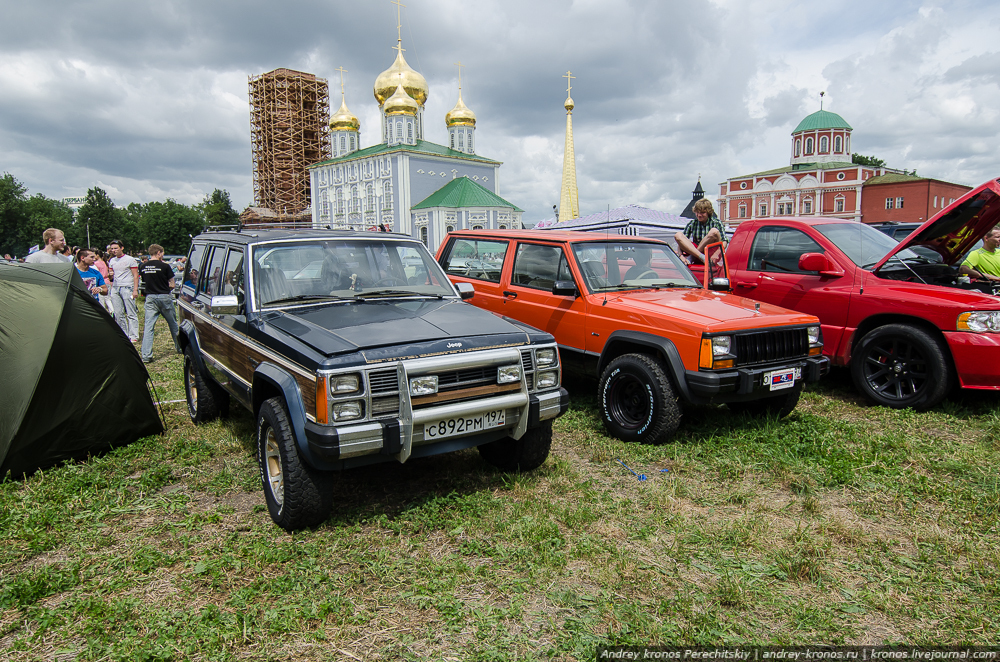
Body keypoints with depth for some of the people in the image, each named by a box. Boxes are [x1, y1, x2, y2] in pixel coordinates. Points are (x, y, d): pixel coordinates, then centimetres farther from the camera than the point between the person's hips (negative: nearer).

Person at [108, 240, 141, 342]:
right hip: (115, 288, 6)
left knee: (131, 314, -6)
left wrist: (135, 289, -11)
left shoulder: (130, 260, -1)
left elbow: (135, 275, -4)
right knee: (118, 314, 4)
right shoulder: (112, 261, 16)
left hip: (127, 288, -6)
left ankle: (133, 336, -4)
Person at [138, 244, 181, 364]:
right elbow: (172, 284, -6)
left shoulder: (143, 267, 3)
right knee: (173, 324, 15)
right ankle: (180, 348, 28)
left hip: (150, 297, 3)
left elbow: (144, 281, 15)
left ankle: (146, 355, -6)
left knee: (148, 327, 0)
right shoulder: (164, 266, -10)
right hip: (164, 297, -3)